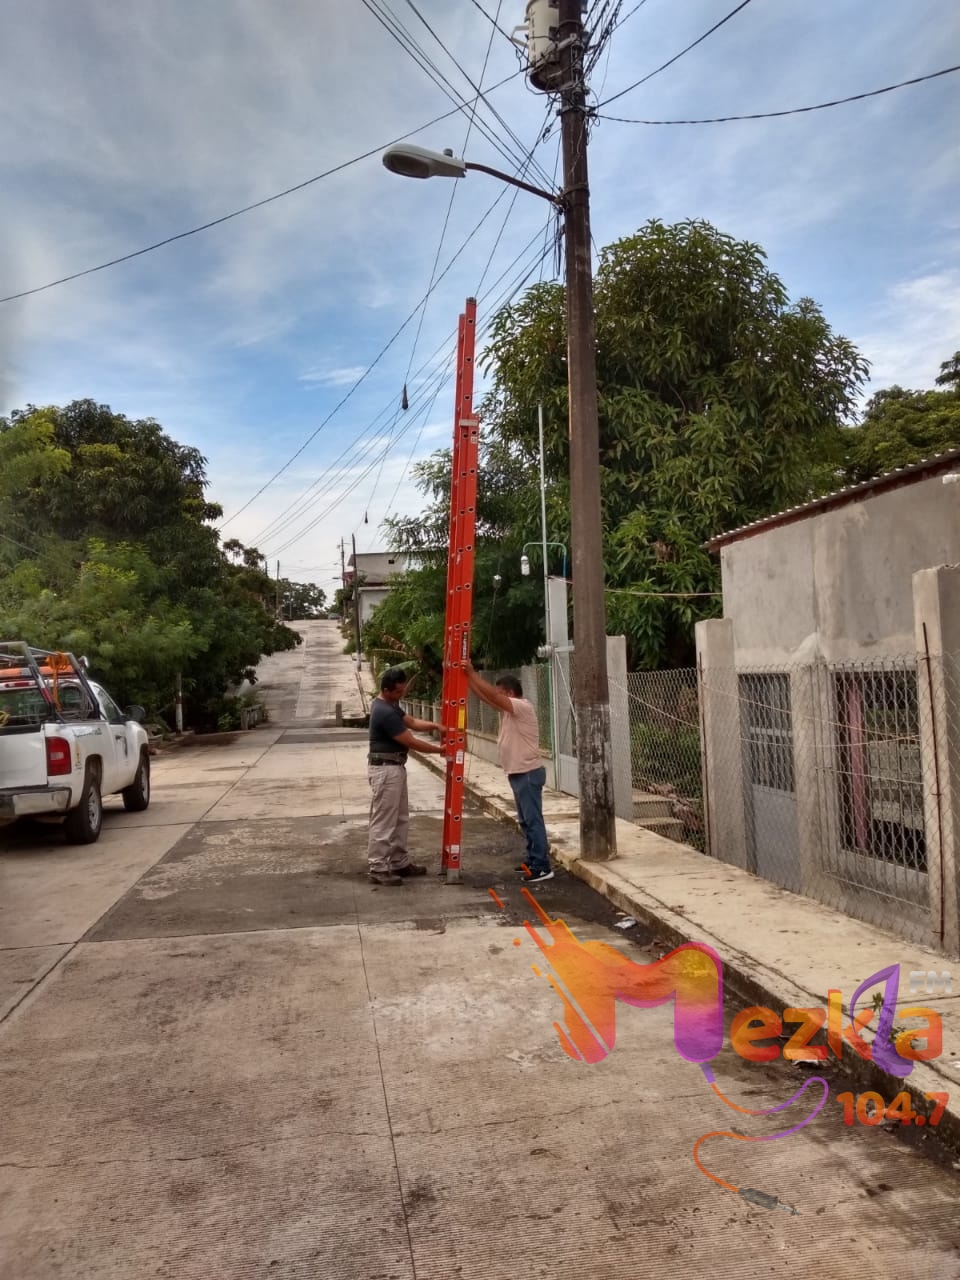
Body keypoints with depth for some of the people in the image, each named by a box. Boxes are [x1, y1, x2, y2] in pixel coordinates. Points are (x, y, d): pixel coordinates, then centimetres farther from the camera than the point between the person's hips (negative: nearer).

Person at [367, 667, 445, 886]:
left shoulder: (391, 704, 9)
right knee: (383, 822, -4)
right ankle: (377, 869, 2)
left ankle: (399, 863, 26)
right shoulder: (384, 712, -23)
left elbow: (412, 722, 16)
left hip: (395, 767, 11)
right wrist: (439, 750, -8)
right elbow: (411, 742, -19)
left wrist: (435, 725, -2)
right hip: (385, 770, -11)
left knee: (400, 819, 17)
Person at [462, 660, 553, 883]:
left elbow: (491, 694, -24)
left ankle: (543, 867, -6)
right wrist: (467, 676, 3)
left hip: (528, 773, -10)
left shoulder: (523, 707, -16)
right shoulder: (507, 709, 13)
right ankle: (533, 861, 23)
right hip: (518, 773, 10)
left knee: (533, 820, -9)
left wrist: (472, 673, -20)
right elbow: (485, 696, 11)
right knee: (526, 821, 15)